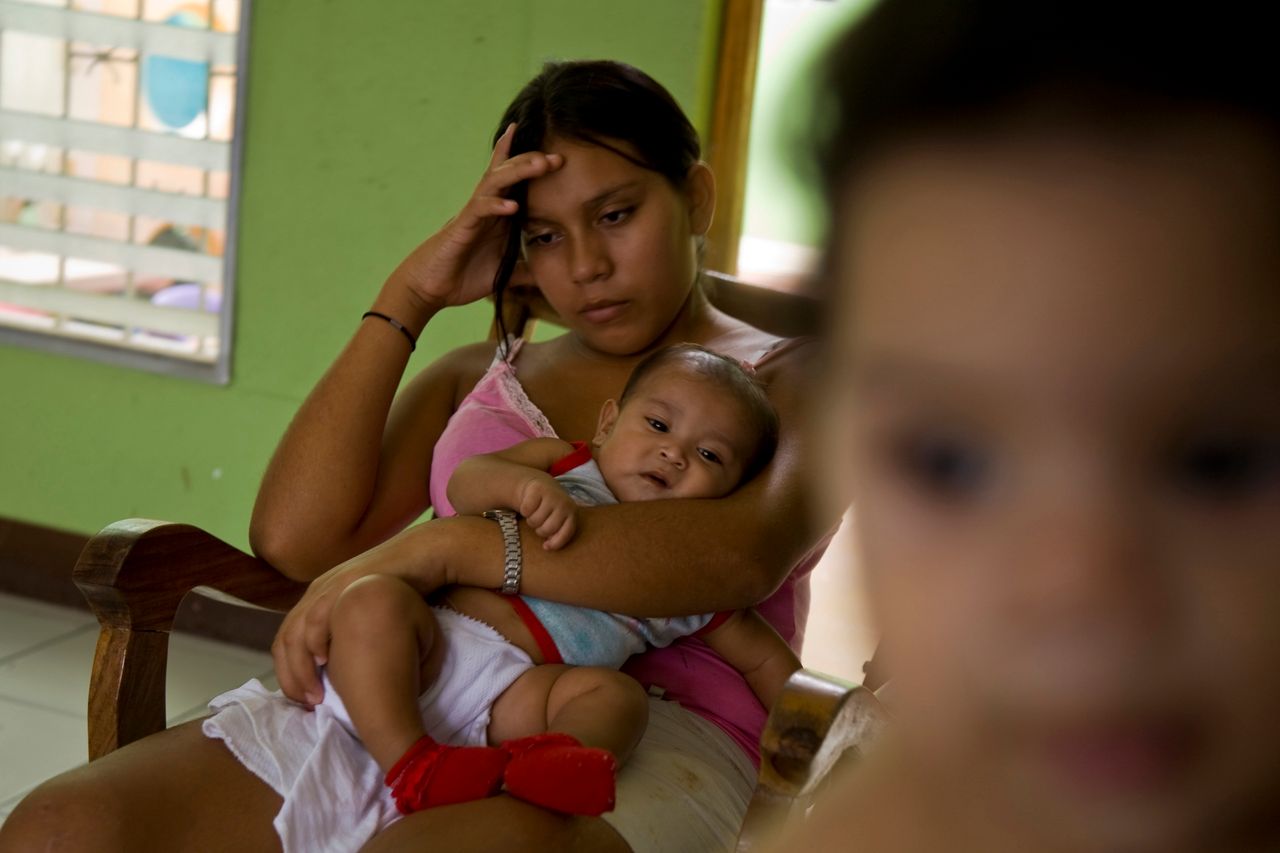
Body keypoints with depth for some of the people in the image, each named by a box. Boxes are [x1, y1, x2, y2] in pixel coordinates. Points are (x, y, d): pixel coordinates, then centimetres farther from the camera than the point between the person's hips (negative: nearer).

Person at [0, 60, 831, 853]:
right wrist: (409, 299, 10)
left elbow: (742, 554, -13)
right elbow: (298, 540, 8)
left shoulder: (793, 382, 12)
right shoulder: (475, 379, 25)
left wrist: (441, 544, -20)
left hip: (650, 742, -4)